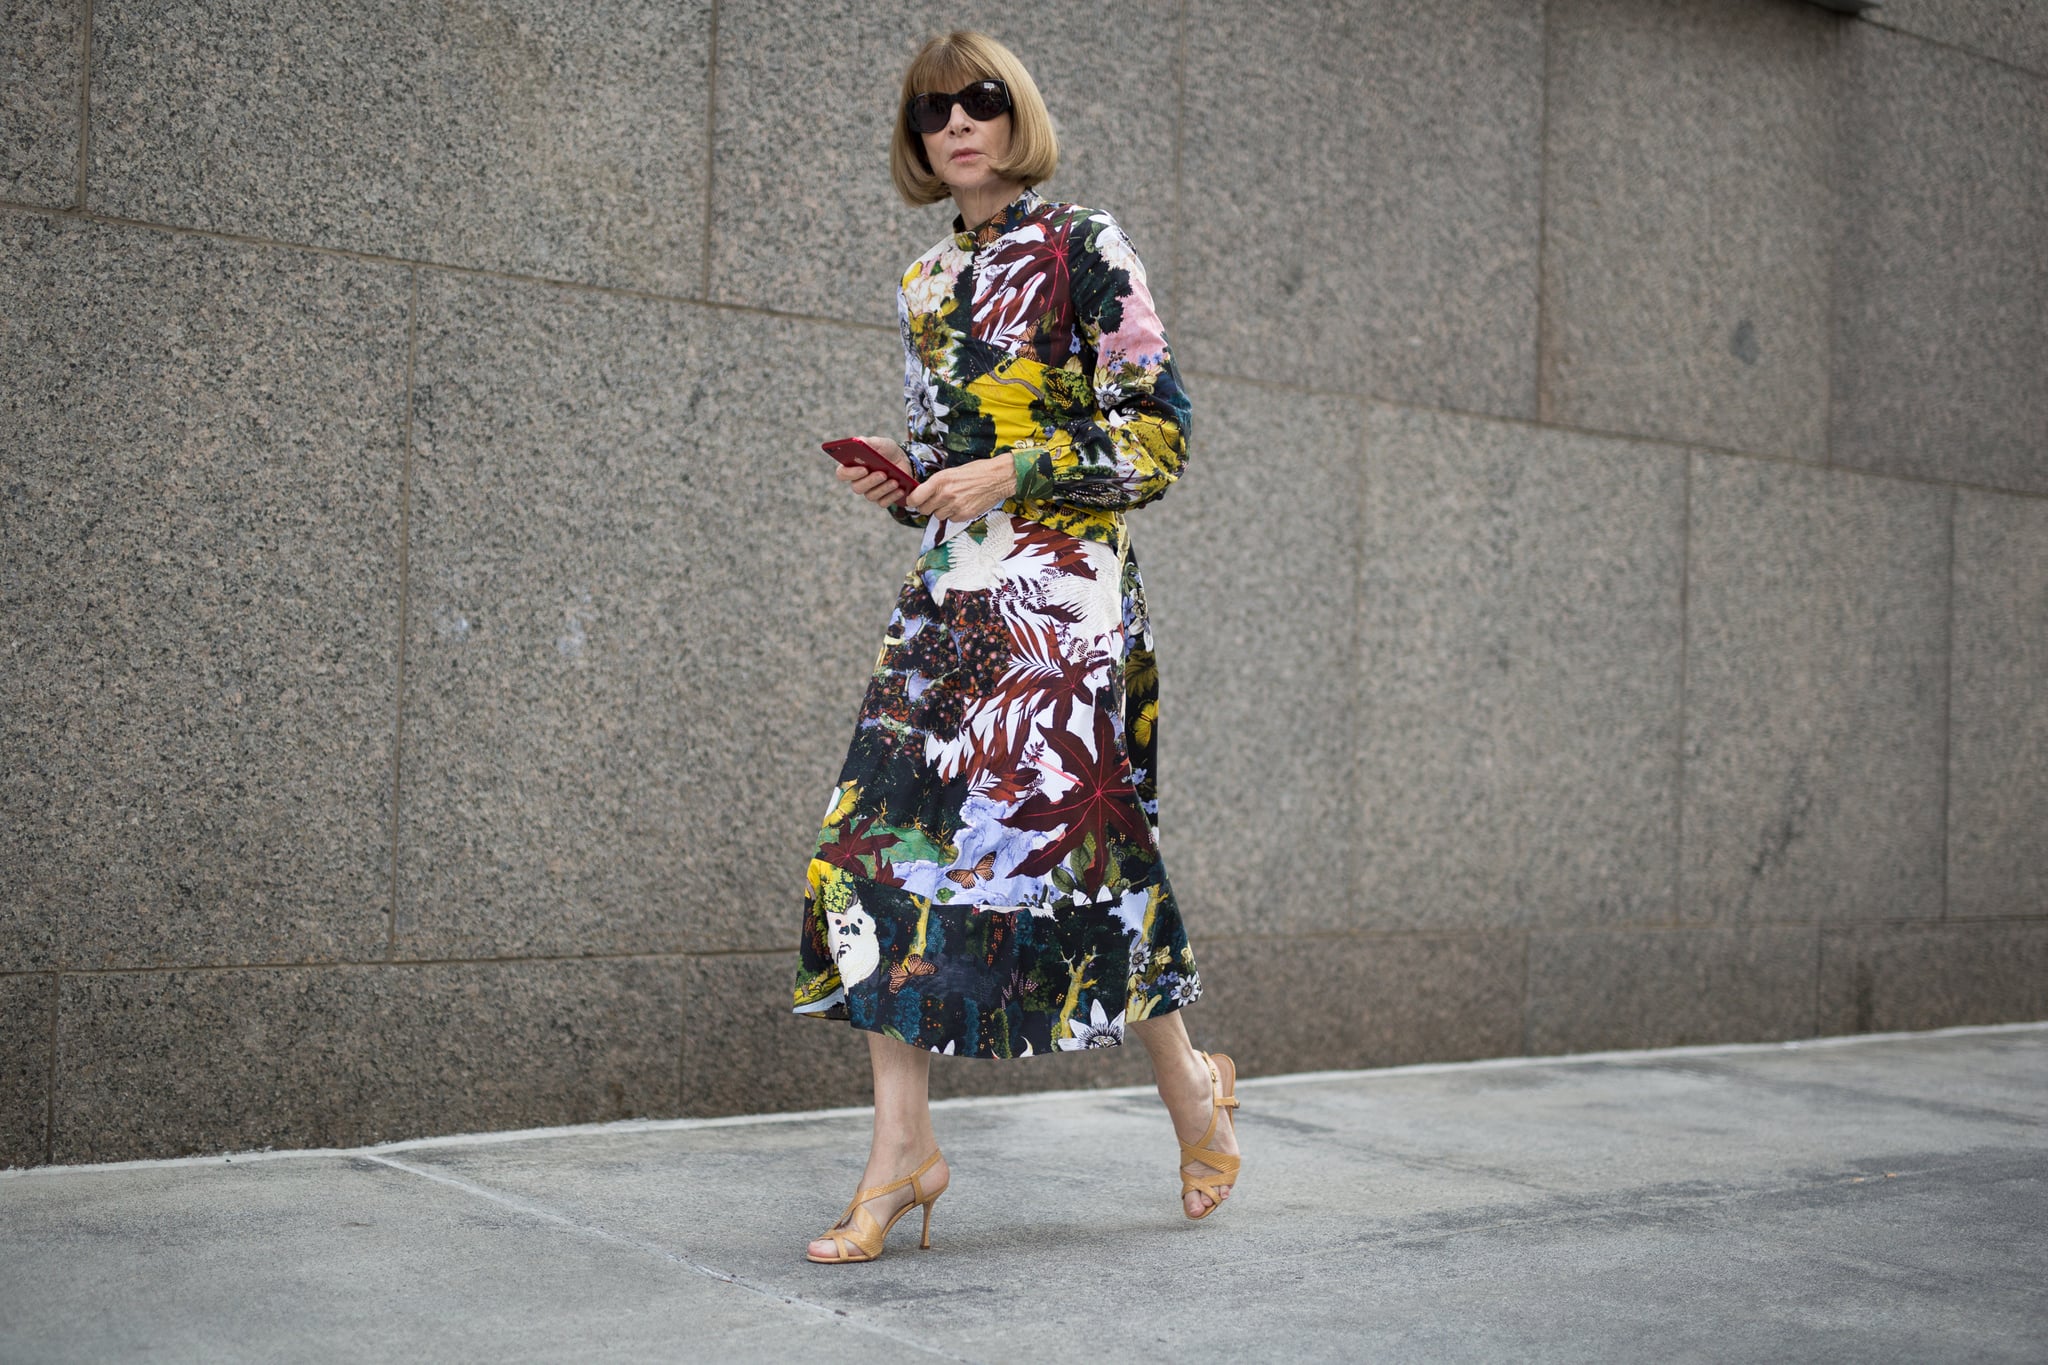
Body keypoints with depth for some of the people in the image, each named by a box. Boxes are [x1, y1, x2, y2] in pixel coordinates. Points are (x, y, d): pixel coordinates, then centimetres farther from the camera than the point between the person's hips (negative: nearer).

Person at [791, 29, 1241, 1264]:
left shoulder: (1083, 248, -1)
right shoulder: (926, 285, 17)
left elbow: (1162, 432, -6)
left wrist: (1016, 473, -14)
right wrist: (903, 482, 3)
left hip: (1063, 593, -6)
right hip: (951, 593, 6)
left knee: (1062, 847, -7)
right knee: (887, 840, -5)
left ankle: (1192, 1086, 18)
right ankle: (904, 1148, 0)